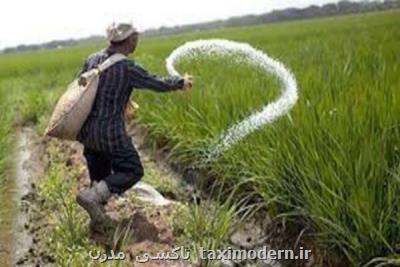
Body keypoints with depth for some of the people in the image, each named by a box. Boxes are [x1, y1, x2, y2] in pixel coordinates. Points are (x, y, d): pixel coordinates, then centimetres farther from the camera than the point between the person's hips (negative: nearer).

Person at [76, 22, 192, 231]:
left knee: (99, 174, 21)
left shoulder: (92, 59, 1)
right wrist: (181, 82, 14)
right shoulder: (128, 68, -17)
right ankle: (91, 196, -9)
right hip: (110, 132, -7)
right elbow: (158, 84, -6)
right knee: (132, 171, 5)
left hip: (87, 130, 7)